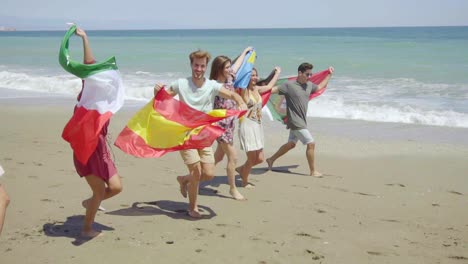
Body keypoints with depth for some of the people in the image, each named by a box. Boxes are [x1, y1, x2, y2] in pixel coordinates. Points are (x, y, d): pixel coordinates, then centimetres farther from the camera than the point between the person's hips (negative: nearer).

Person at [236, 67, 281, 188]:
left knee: (259, 159, 6)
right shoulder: (243, 90, -7)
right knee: (252, 158, -3)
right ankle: (245, 182, 20)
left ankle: (241, 169, 32)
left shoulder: (257, 89, 14)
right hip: (247, 125, -7)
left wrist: (277, 72, 43)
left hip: (258, 126, 7)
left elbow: (269, 86, 32)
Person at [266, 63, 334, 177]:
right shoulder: (289, 85, -16)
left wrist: (329, 75, 28)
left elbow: (319, 87, 27)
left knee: (291, 144, 18)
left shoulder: (309, 85, 7)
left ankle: (271, 160, 32)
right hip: (296, 122, -9)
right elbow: (273, 90, -20)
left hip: (301, 121, 9)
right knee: (311, 144, -8)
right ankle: (313, 171, 5)